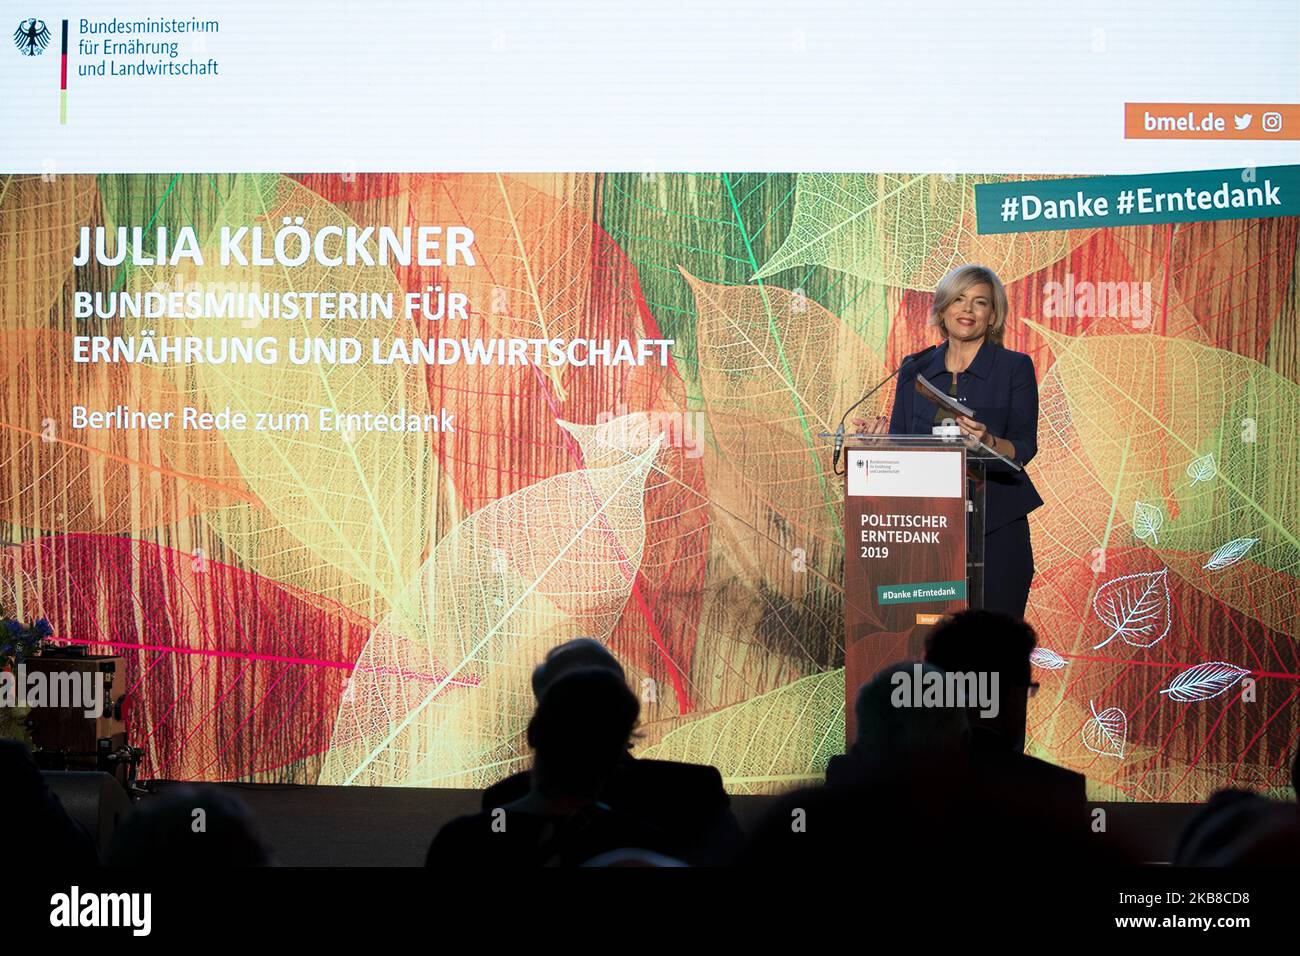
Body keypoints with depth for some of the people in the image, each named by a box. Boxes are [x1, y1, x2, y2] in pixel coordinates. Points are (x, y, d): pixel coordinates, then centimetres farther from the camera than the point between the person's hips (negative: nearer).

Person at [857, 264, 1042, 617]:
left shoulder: (1014, 368, 2)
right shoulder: (915, 372, 10)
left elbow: (1024, 449, -5)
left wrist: (988, 442, -25)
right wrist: (882, 436, -11)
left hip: (997, 527, -2)